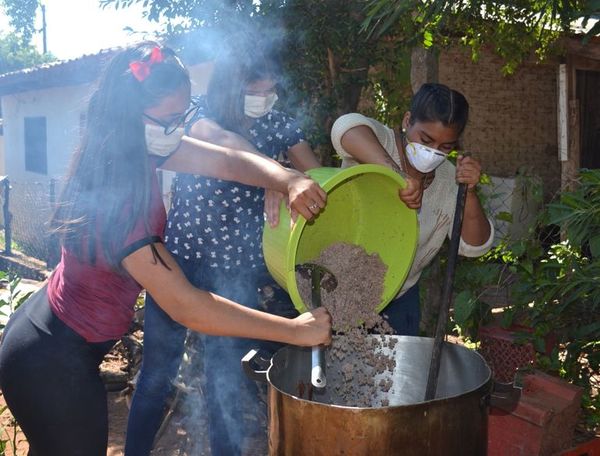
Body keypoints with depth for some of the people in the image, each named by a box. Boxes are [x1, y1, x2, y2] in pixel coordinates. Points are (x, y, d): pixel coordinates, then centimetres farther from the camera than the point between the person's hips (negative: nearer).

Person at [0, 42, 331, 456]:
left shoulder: (138, 150, -9)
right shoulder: (112, 199, -34)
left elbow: (226, 160, -13)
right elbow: (186, 306, -34)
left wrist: (288, 181, -34)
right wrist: (295, 331, -30)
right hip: (51, 361, -9)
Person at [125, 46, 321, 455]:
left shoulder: (278, 124, 0)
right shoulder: (198, 113, -6)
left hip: (238, 267, 1)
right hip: (179, 256, -1)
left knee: (226, 377, 7)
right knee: (159, 371, 8)